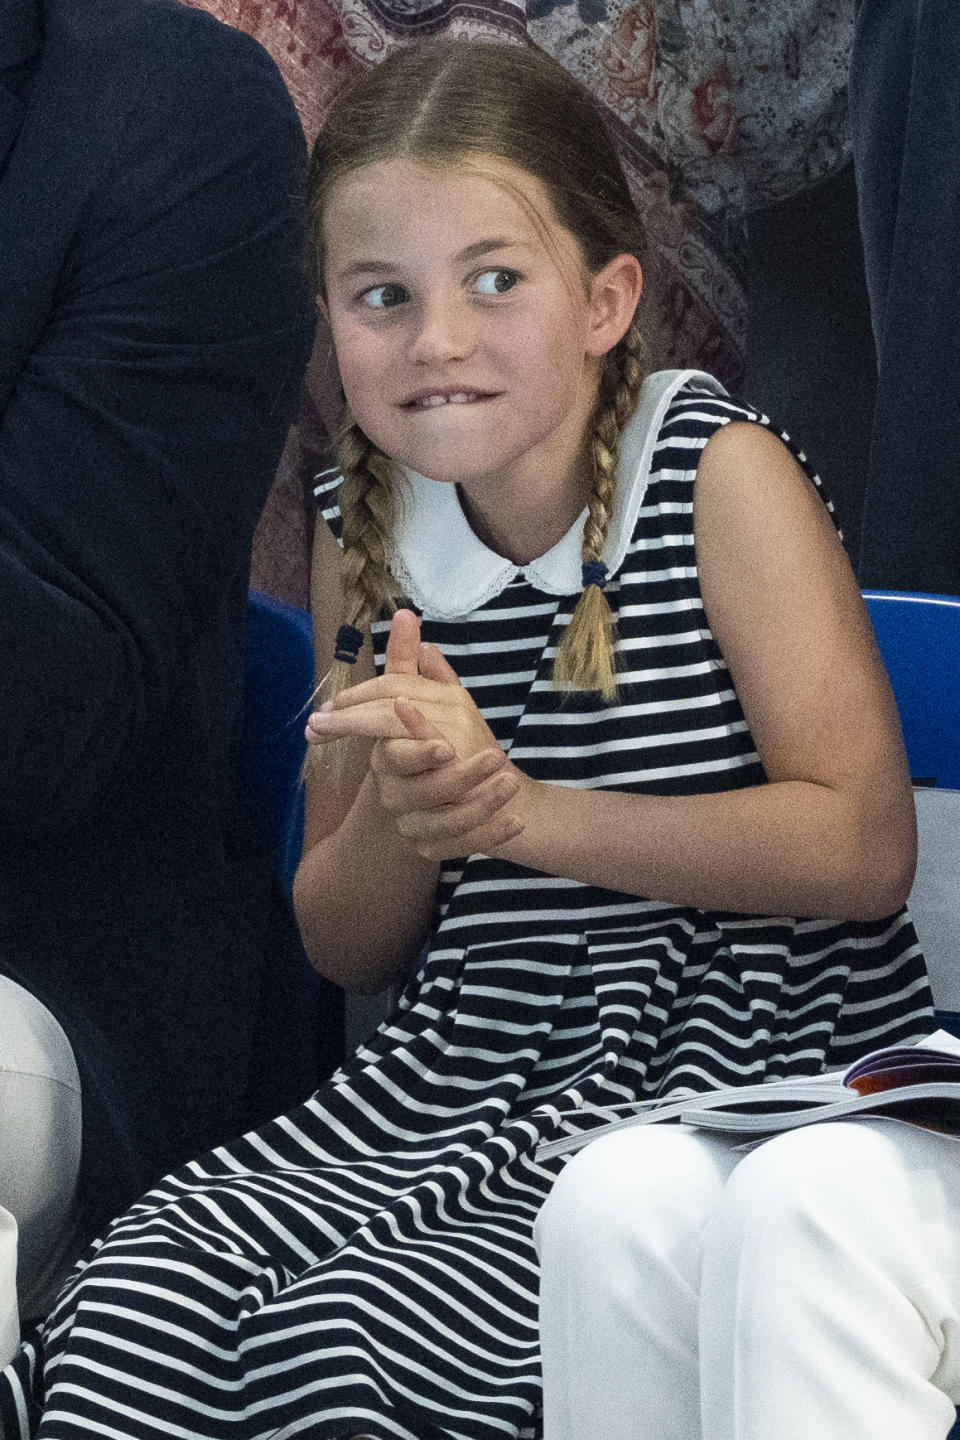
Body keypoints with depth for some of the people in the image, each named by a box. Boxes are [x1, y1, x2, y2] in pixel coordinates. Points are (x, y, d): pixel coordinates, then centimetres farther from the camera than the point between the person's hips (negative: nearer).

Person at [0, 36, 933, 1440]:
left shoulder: (720, 477, -7)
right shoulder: (368, 532, 7)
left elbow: (865, 845, -15)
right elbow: (344, 944, 12)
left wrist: (520, 811, -20)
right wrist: (405, 810, -12)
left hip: (734, 1081, -5)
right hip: (461, 1080, 5)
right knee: (134, 1298, -19)